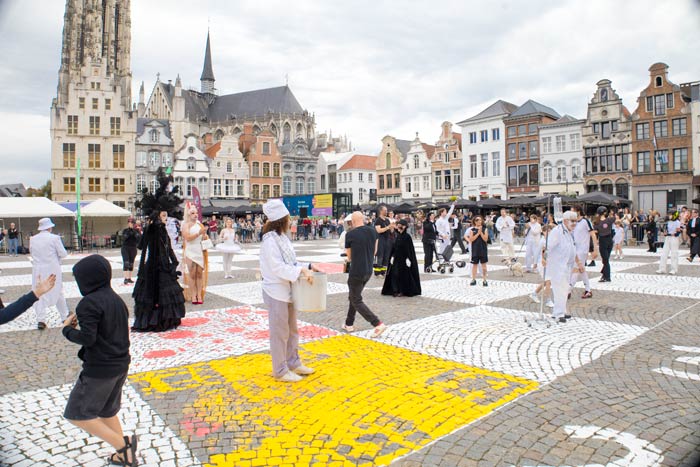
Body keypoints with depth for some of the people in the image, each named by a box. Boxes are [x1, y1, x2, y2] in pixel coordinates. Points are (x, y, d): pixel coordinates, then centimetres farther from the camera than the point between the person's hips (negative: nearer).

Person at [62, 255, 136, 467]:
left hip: (99, 368, -8)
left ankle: (122, 445, 3)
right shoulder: (116, 299, 8)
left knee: (77, 414, 8)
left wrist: (67, 329, -4)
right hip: (121, 364, 9)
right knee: (106, 411, 23)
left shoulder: (89, 302, -18)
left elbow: (87, 338, -22)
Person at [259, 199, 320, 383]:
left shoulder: (282, 237, 10)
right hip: (276, 292, -9)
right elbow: (278, 268, -25)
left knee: (292, 330, 19)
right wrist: (302, 271, -28)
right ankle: (280, 371, 16)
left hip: (287, 290, 9)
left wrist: (307, 266, 3)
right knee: (280, 333, 3)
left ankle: (293, 363, 33)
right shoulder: (270, 240, -19)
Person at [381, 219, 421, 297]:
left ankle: (403, 291, 10)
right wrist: (392, 256, 8)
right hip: (397, 258, 7)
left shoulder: (407, 236, -11)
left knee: (404, 275, 0)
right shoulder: (398, 236, 9)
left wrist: (408, 259, -17)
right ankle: (396, 290, 12)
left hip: (404, 259, -7)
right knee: (394, 274, 5)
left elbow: (410, 249, -12)